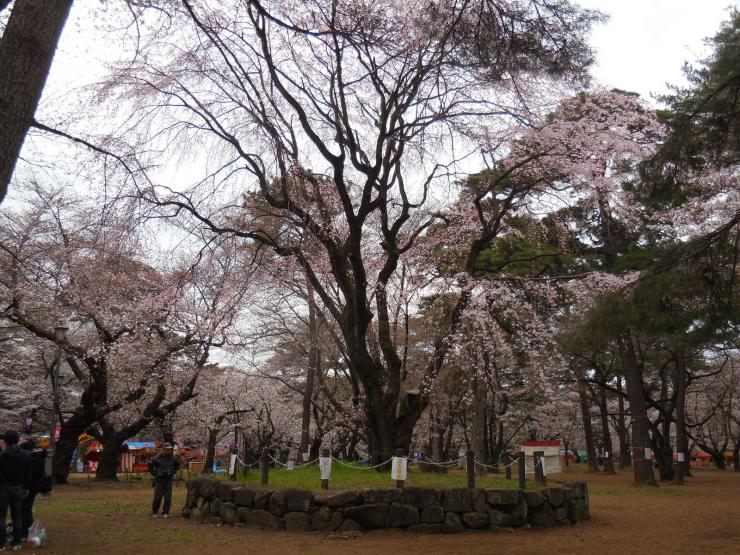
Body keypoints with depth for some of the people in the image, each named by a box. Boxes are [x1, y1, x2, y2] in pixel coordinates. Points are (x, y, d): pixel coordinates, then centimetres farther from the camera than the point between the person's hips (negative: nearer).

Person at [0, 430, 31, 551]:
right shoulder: (25, 455, 3)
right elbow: (28, 474, 7)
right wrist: (26, 488, 16)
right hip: (18, 488, 3)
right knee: (17, 516, 9)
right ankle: (17, 542, 11)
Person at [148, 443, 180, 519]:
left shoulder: (173, 458, 2)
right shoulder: (157, 458, -7)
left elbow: (177, 465, 19)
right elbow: (150, 466, 5)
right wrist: (155, 474, 2)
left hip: (169, 480, 3)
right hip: (159, 480, -2)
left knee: (168, 498, 0)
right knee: (157, 497, -2)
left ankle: (165, 513, 11)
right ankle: (154, 512, 17)